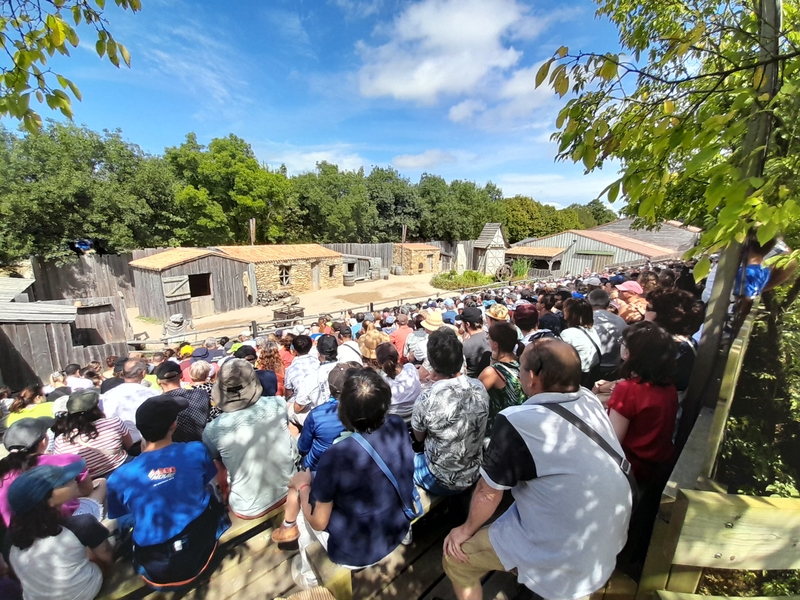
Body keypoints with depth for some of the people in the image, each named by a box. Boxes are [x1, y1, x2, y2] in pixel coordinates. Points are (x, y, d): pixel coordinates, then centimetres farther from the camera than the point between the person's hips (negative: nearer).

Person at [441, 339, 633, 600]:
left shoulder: (516, 422, -29)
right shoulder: (590, 400, -9)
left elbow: (488, 492, -15)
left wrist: (467, 529, 3)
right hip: (609, 535, 7)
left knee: (455, 557, 7)